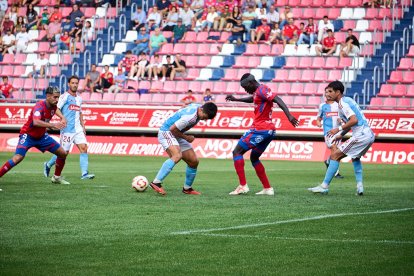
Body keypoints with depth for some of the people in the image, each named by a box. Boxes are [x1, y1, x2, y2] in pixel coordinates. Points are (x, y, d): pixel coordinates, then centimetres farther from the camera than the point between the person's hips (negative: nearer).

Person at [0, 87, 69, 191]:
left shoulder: (53, 106, -6)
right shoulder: (39, 106, -28)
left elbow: (55, 109, 20)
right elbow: (36, 122, -46)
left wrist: (62, 118, -1)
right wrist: (52, 125, -51)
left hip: (41, 136, 8)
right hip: (28, 135, -8)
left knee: (62, 153, 7)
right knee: (18, 157, -28)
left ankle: (57, 177, 28)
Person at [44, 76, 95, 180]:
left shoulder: (79, 98, 17)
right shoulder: (65, 96, -6)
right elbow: (56, 108, -14)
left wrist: (83, 126, 20)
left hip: (78, 129, 6)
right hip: (67, 129, -6)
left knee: (84, 148, -9)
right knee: (64, 152, -1)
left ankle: (84, 173, -12)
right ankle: (48, 165, 23)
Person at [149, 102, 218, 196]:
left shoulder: (198, 107, -2)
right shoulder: (190, 117, -31)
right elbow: (173, 129, -25)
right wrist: (186, 137, -12)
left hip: (177, 136, 10)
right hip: (166, 133, -10)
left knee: (194, 161, 5)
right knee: (177, 155, -35)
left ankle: (187, 188, 20)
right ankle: (156, 183, -38)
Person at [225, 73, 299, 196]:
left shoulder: (262, 90, -11)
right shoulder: (258, 92, 19)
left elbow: (278, 100, -23)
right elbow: (252, 99, 43)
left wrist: (289, 116, -35)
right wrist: (235, 99, 47)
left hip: (260, 129, -10)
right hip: (269, 130, 10)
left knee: (237, 152, -5)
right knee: (254, 158, 21)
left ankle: (242, 185, -15)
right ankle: (267, 188, 16)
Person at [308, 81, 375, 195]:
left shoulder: (342, 103, -10)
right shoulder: (347, 100, 20)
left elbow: (354, 120, -22)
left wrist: (339, 129, -16)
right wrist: (340, 135, 27)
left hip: (361, 135, -10)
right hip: (370, 135, 10)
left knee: (335, 155, -6)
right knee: (355, 157, 33)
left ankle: (324, 186, -6)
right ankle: (359, 186, 19)